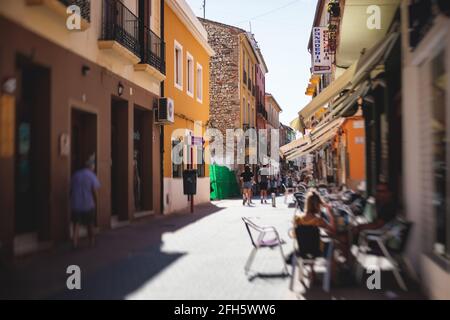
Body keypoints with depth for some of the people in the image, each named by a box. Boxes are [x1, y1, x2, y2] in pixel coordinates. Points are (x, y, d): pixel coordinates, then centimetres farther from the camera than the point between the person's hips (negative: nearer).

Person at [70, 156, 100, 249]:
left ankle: (75, 243, -6)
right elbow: (94, 191, -10)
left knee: (76, 224, 6)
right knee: (90, 224, 13)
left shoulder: (75, 175, 7)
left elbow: (71, 189, 8)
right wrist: (95, 201, 4)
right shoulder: (92, 176, -6)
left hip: (75, 204, 3)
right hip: (88, 204, -3)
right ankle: (91, 242, 25)